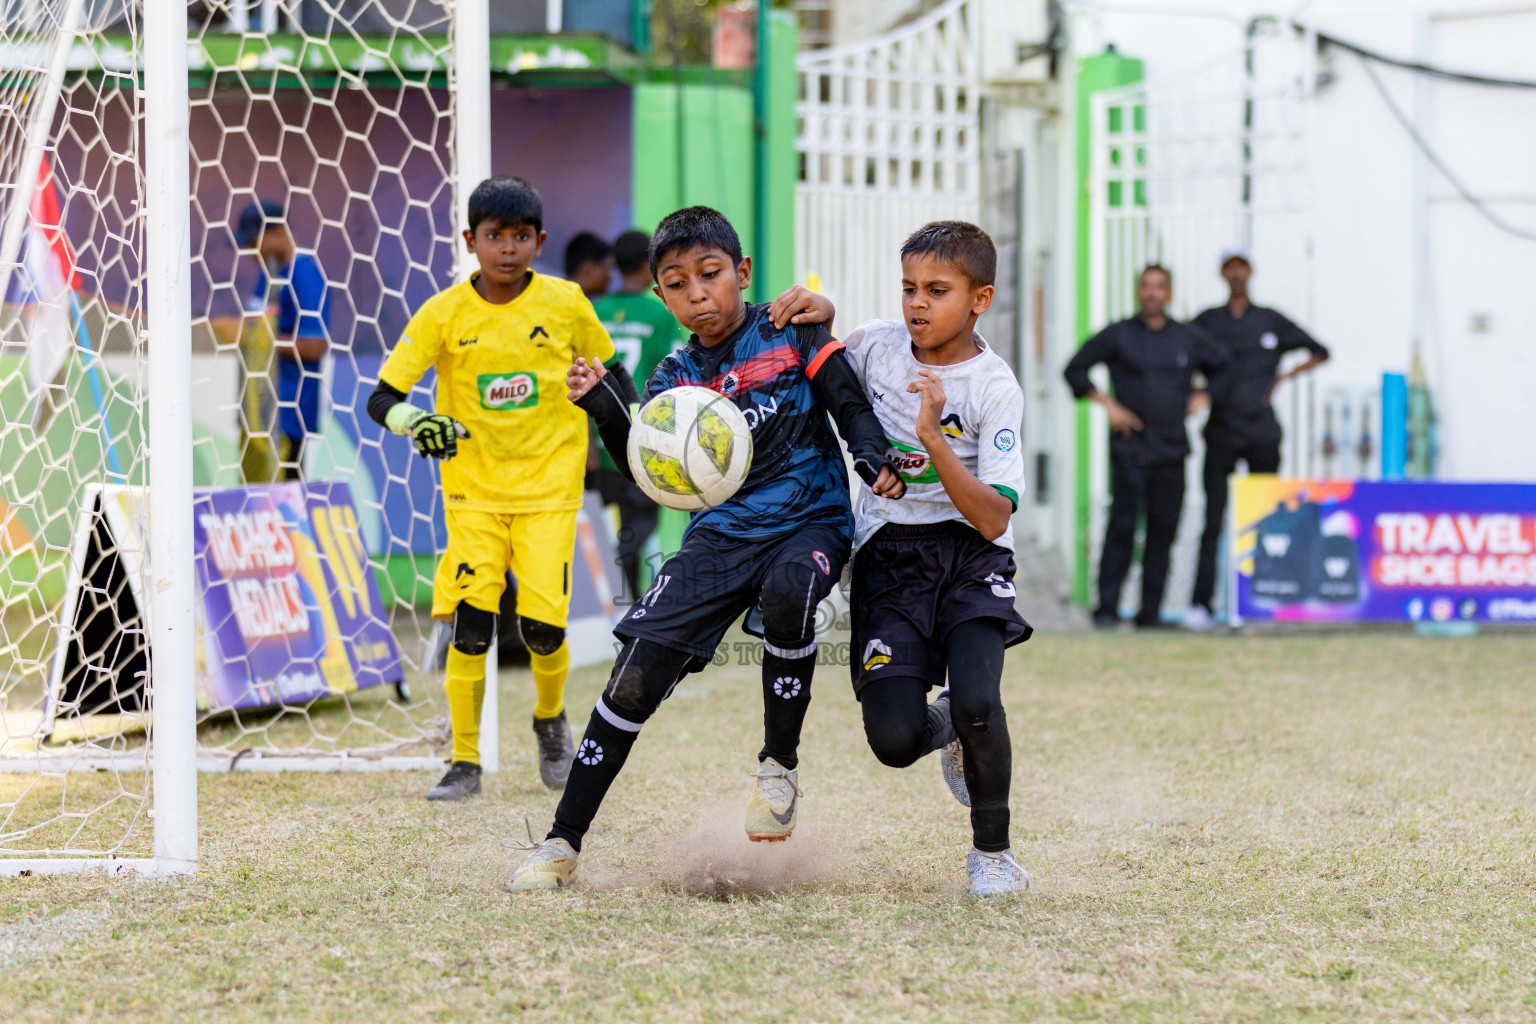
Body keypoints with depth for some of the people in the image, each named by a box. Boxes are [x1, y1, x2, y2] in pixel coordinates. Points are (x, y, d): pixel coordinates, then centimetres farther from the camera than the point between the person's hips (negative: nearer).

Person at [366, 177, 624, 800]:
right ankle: (465, 762, 2)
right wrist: (414, 422, -30)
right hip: (473, 487, 0)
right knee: (470, 624, -11)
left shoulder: (566, 304, -4)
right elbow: (381, 398, -9)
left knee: (542, 625, -9)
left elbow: (606, 373, 14)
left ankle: (551, 718, 22)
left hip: (549, 486, 0)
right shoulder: (445, 314, -7)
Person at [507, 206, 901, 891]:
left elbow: (851, 407, -2)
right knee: (637, 674, -9)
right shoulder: (675, 378, 9)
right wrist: (605, 409, -14)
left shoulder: (789, 333, 1)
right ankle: (563, 843, 0)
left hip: (809, 519, -3)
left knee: (787, 590, -39)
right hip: (721, 532, 3)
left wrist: (875, 459, -22)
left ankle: (780, 763, -17)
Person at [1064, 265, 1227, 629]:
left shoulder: (1190, 339, 11)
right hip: (1130, 447, -3)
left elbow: (1224, 371, 24)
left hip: (1171, 449, 3)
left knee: (1163, 531, 2)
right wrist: (1107, 404, -3)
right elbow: (1075, 370, 8)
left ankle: (1150, 611, 8)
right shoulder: (1117, 336, 4)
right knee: (1122, 526, -13)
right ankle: (1107, 608, -10)